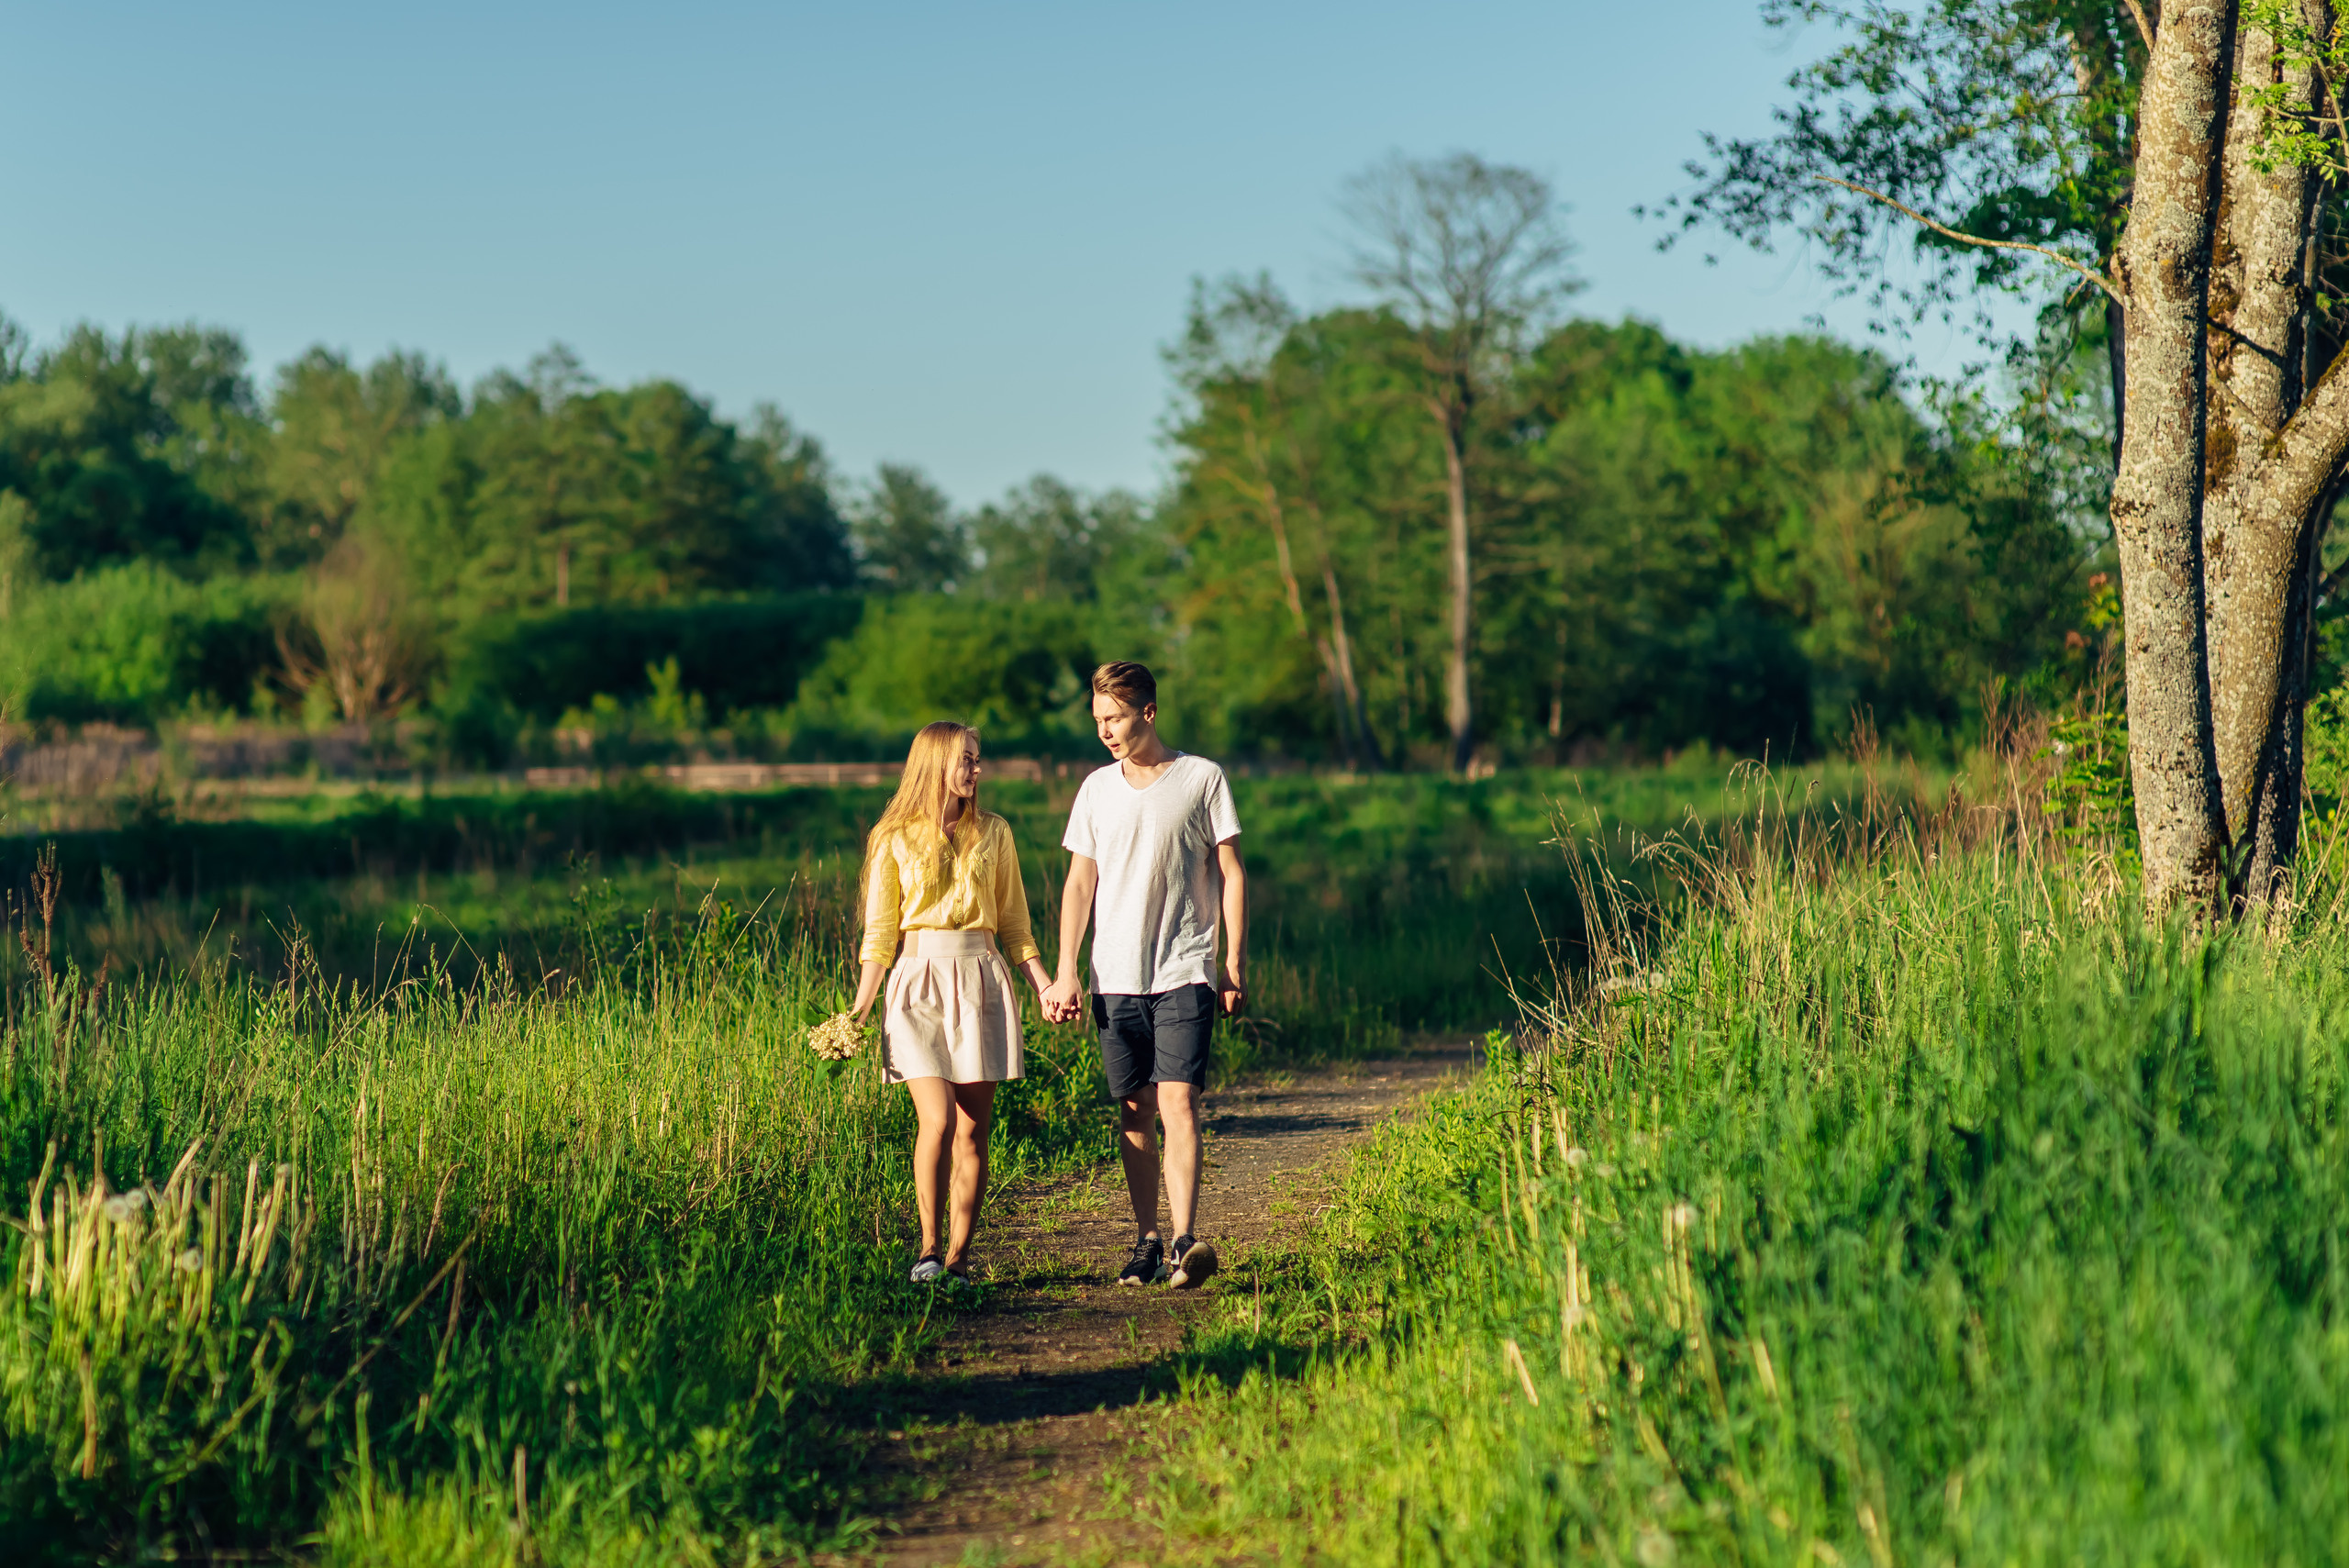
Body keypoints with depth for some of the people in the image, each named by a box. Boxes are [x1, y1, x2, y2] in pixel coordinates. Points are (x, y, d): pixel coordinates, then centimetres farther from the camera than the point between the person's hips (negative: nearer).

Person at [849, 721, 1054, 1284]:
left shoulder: (992, 834, 11)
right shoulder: (895, 840, 5)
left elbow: (1014, 923, 15)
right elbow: (880, 931, 6)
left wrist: (1046, 986, 5)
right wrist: (859, 1008, 0)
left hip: (981, 982, 2)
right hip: (920, 981, -2)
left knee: (973, 1130, 0)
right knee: (938, 1121, -15)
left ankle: (959, 1255, 7)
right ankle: (929, 1248, -1)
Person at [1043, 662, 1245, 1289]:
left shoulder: (1202, 778, 1)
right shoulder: (1096, 788, 10)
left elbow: (1231, 874, 4)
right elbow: (1079, 884, 12)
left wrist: (1235, 961, -2)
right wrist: (1065, 972, 5)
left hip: (1185, 972, -3)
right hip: (1117, 977, 3)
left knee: (1177, 1102, -14)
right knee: (1134, 1113, 5)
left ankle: (1185, 1242, -19)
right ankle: (1147, 1243, 12)